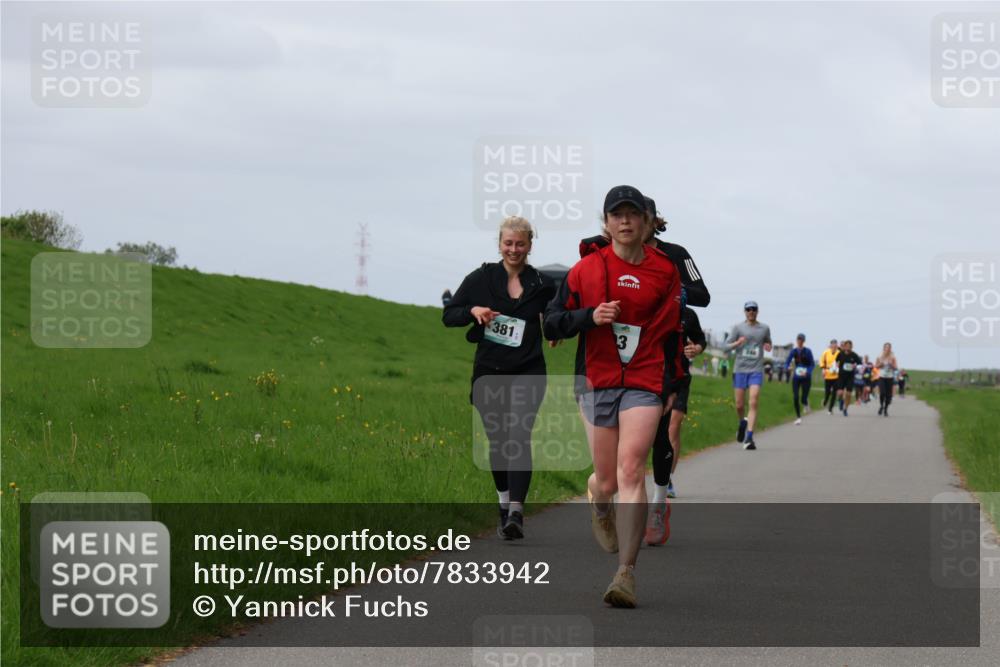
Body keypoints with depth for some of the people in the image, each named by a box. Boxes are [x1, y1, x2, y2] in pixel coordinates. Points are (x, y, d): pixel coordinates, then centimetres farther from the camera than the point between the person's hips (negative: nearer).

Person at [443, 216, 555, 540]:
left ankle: (516, 513, -21)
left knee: (519, 436, -16)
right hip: (489, 372, 2)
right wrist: (472, 311, -13)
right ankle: (504, 506, 27)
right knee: (497, 440, 7)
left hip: (527, 372, -1)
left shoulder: (542, 285, 4)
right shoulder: (480, 279, 3)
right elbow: (448, 316, 5)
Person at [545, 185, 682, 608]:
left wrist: (675, 380, 13)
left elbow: (674, 326, 18)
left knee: (631, 471, -16)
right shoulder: (587, 268, 4)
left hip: (645, 382, -1)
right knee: (607, 479, 6)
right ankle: (599, 506, 46)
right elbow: (552, 323, 4)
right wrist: (590, 316, -13)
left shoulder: (665, 270, 6)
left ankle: (626, 572, -18)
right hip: (596, 382, 1)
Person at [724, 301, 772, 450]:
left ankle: (749, 438, -16)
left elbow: (768, 342, 24)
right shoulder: (738, 328, 3)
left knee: (753, 404, -14)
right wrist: (737, 343, -19)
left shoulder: (764, 328, 8)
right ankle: (743, 422, 38)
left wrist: (768, 346, 1)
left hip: (756, 370, 0)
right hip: (740, 369, 0)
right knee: (739, 405, 5)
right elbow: (727, 346, 1)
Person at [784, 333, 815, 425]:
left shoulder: (807, 351, -9)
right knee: (795, 398, -7)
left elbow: (812, 364, -6)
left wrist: (807, 372, -23)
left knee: (803, 399, -7)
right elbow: (787, 362, -2)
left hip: (806, 378, -2)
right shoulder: (793, 351, -1)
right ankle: (798, 417, 10)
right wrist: (788, 368, -25)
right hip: (796, 377, 2)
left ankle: (805, 404, 32)